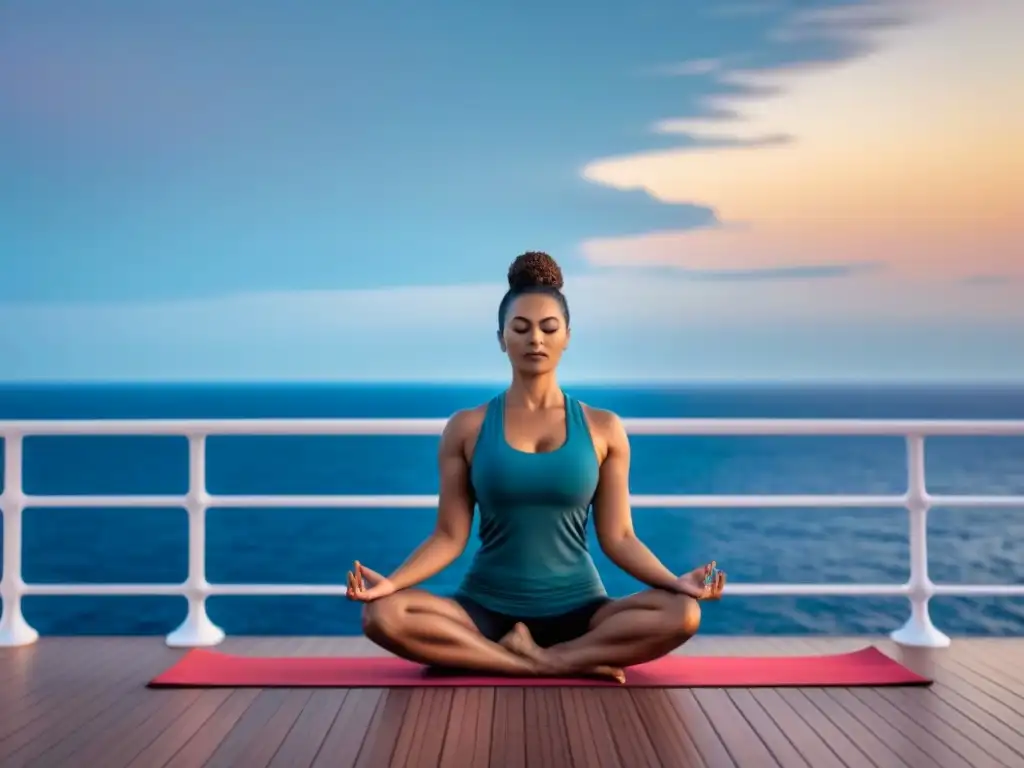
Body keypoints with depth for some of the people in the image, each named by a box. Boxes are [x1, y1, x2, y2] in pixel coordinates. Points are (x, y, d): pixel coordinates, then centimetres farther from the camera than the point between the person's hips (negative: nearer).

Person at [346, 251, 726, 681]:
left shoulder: (603, 429, 3)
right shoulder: (467, 428, 2)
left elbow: (617, 536, 2)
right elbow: (450, 536, 0)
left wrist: (676, 581, -15)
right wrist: (392, 582, -16)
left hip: (578, 609, 0)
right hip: (486, 609, 0)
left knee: (681, 614, -27)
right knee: (383, 615, -29)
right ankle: (558, 665, -23)